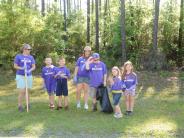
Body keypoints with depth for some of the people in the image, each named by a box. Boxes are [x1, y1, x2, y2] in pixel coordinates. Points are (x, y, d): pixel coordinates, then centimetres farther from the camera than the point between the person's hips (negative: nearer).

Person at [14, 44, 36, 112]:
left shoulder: (31, 57, 6)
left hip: (29, 76, 3)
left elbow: (34, 66, 5)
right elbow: (15, 66, -1)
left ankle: (28, 104, 26)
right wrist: (21, 68, -18)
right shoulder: (18, 56, -3)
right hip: (20, 76, -3)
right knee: (22, 92, -8)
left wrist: (29, 70, -15)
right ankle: (19, 106, 5)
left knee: (27, 91, 10)